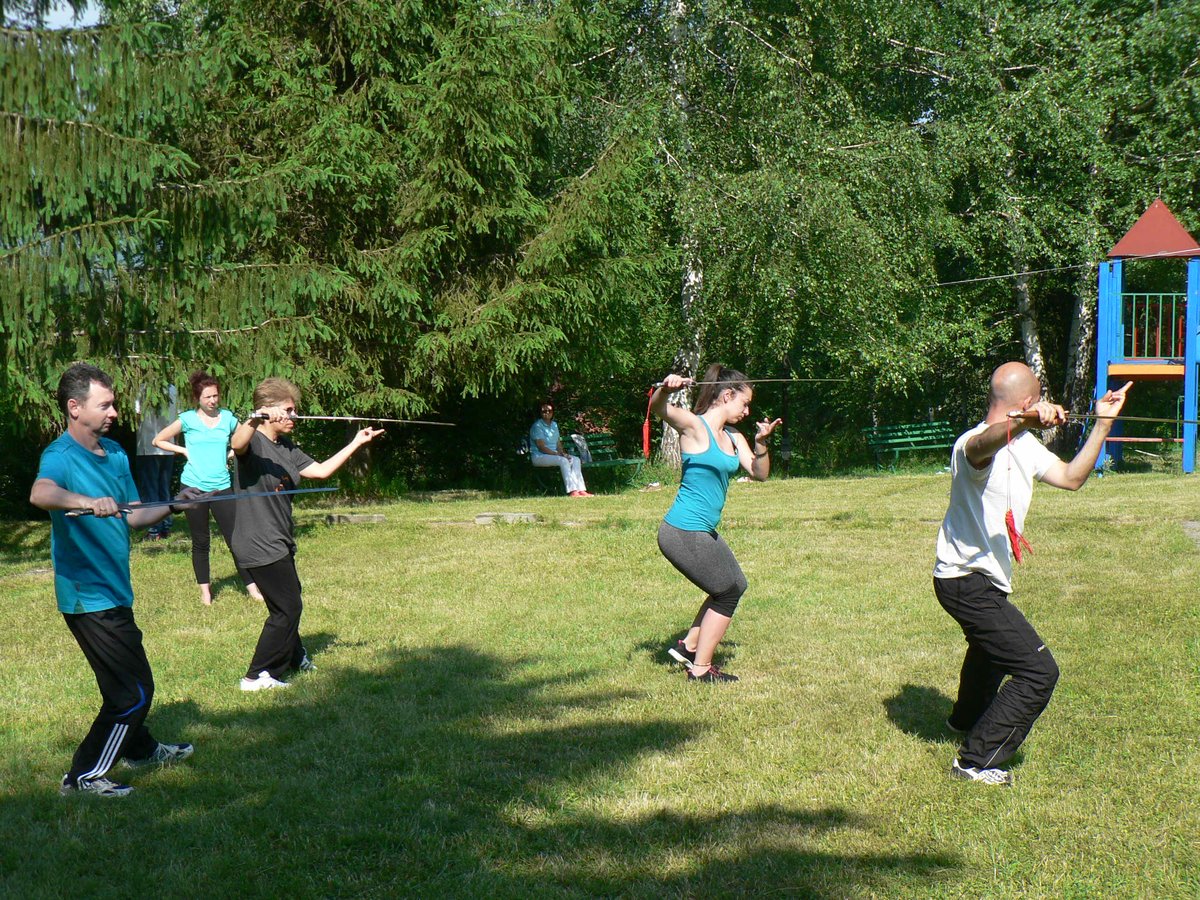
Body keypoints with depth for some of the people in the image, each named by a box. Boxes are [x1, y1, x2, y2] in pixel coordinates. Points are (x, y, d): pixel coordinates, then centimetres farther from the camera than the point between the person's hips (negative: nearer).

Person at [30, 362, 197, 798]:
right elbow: (40, 493, -41)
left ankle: (140, 749, 46)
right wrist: (88, 501, -57)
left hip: (112, 591, 9)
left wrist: (170, 507, -2)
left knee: (127, 680, 26)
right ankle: (84, 776, 8)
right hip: (88, 596, -9)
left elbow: (130, 516, 14)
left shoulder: (115, 453, 8)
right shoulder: (61, 456, -18)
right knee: (135, 691, -4)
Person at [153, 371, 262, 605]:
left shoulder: (227, 418, 5)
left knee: (235, 538, -4)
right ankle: (205, 590, 19)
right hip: (194, 487, -1)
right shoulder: (188, 419, 0)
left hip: (222, 487, 1)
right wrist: (184, 450, -2)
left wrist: (231, 454, 4)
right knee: (200, 542, 7)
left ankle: (251, 587, 0)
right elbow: (158, 440, 8)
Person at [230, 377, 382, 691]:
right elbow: (237, 444, -40)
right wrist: (255, 419, -59)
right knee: (287, 607, -5)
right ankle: (258, 676, 5)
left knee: (289, 602, 26)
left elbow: (320, 470, 12)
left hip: (278, 542, 9)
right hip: (259, 544, -9)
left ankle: (293, 657, 48)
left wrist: (356, 443, 11)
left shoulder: (287, 448, 11)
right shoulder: (253, 442, -16)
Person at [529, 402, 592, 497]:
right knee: (563, 461, -32)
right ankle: (572, 491, -38)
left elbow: (558, 443, 17)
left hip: (554, 454, 8)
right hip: (539, 456, -8)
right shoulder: (537, 426, -9)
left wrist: (562, 453, -4)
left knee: (576, 460, -13)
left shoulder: (554, 425, 17)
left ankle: (580, 490, -24)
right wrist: (557, 454, -20)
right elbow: (541, 447, -17)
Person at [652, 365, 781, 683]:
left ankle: (689, 646, 29)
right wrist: (665, 389, -51)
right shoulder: (694, 425, -13)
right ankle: (700, 669, 15)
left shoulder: (733, 438, 10)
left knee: (734, 587, 23)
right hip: (684, 533, -9)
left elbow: (759, 474, 4)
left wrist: (760, 444, -14)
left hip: (704, 532, 9)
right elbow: (658, 409, -29)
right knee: (728, 593, 4)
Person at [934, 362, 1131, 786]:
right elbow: (986, 442, -52)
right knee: (1039, 672, -13)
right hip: (967, 582, -11)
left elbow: (1071, 477, 12)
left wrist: (1102, 424, 6)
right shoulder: (974, 445, -27)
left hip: (986, 581, 11)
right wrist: (1024, 420, -73)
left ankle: (967, 719, 64)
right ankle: (977, 761, -4)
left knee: (989, 648, 37)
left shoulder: (1025, 445, 5)